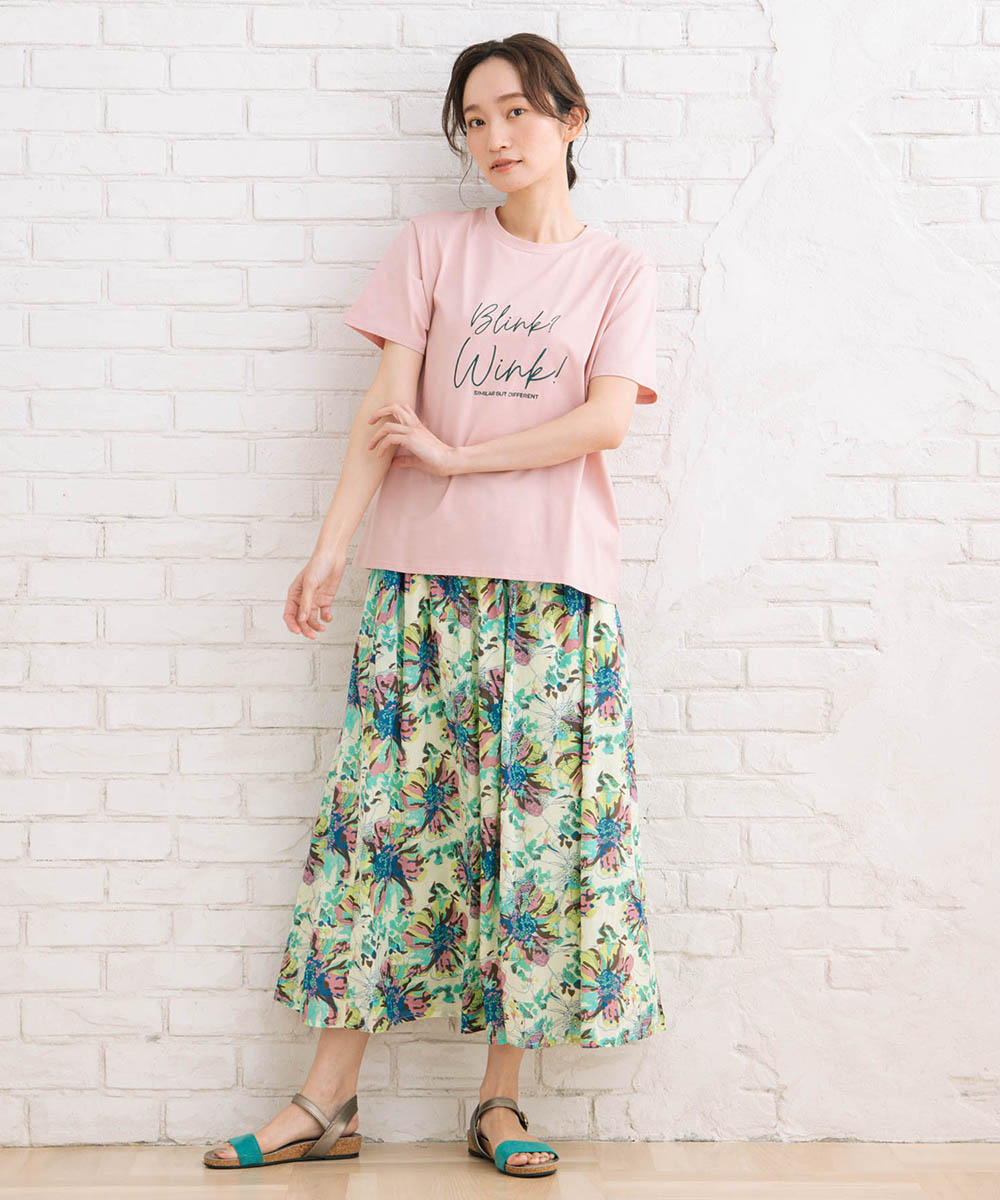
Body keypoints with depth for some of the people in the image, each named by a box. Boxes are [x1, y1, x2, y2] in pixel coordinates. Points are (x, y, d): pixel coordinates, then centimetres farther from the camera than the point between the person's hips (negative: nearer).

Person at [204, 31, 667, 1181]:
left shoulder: (618, 269, 9)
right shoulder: (432, 245, 9)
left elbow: (607, 418, -5)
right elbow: (386, 411, 1)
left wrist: (458, 454, -9)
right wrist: (329, 551, -8)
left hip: (559, 583, 0)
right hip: (424, 577, 0)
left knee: (541, 826, -1)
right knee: (388, 814, 0)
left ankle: (501, 1099, 11)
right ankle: (326, 1101, 7)